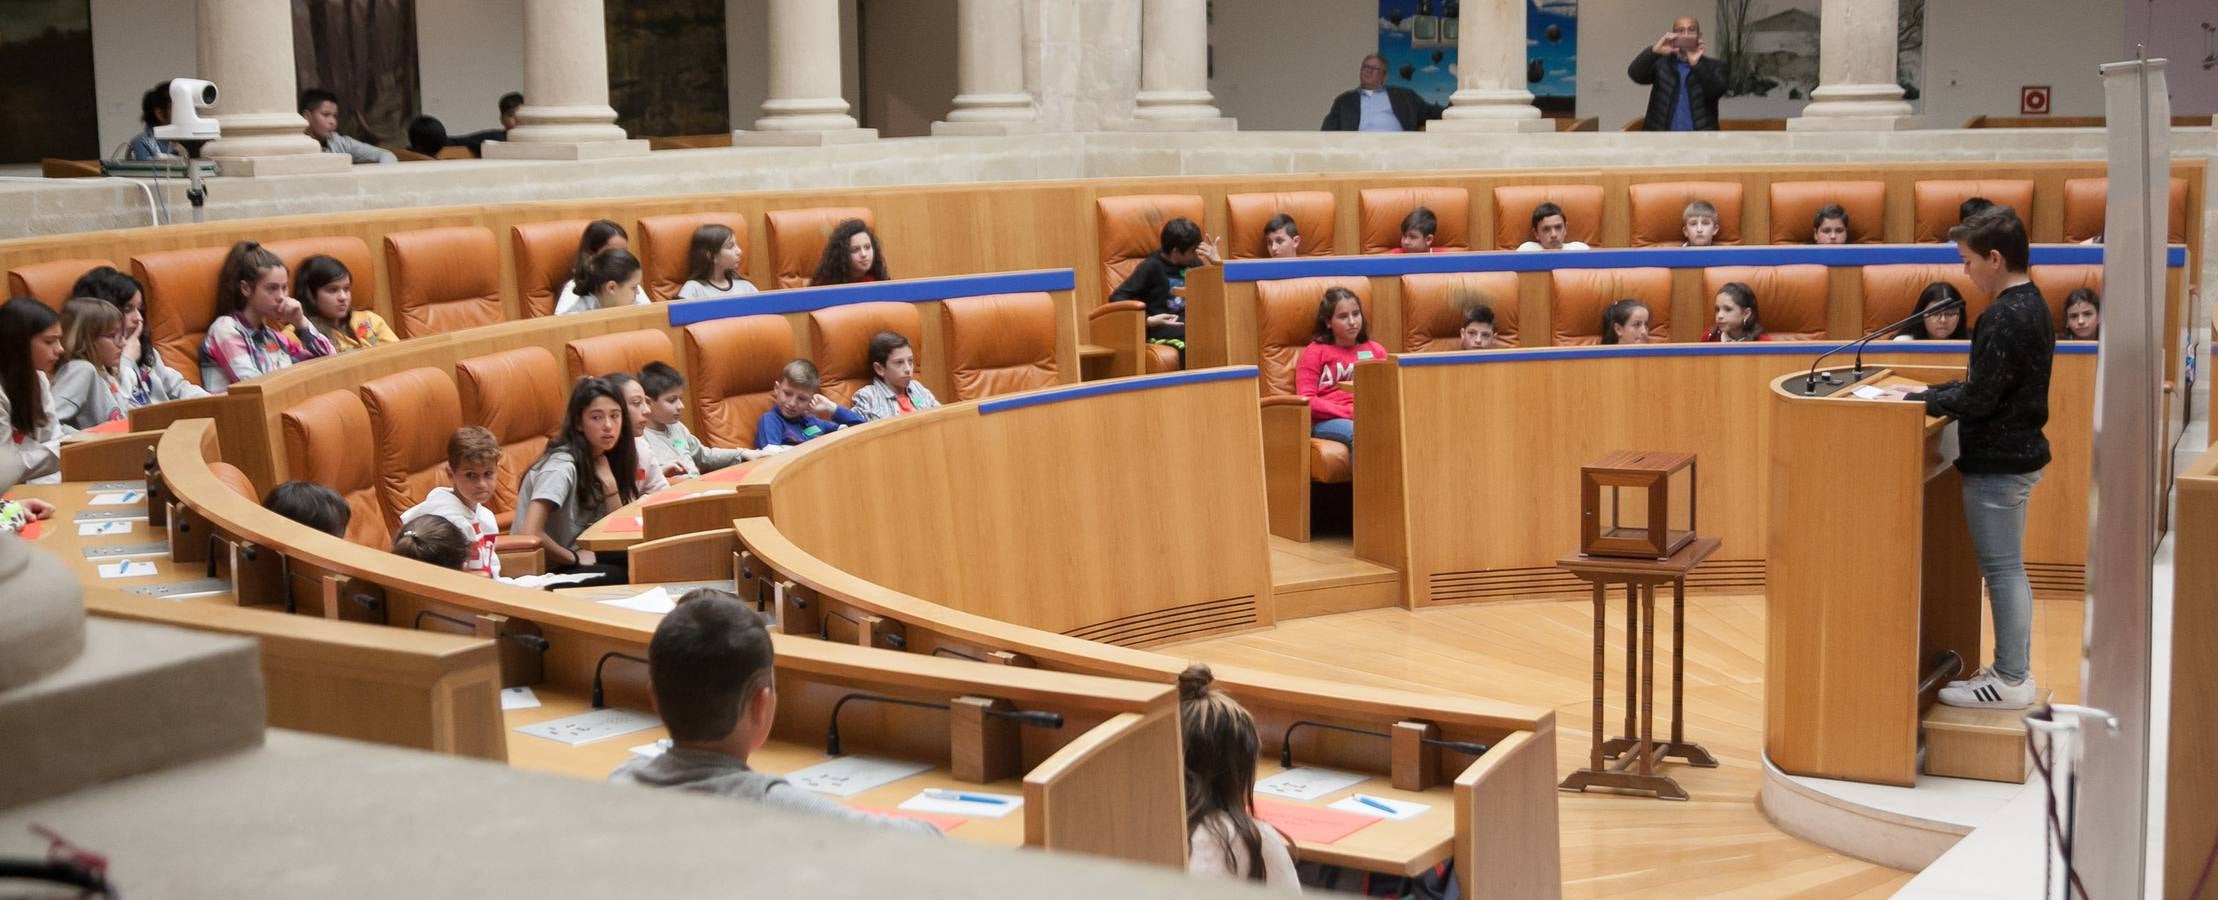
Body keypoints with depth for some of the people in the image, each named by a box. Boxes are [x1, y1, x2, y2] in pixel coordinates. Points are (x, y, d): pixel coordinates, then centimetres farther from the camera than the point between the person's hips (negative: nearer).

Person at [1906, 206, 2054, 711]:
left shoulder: (2005, 318, -22)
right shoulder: (2033, 305, 9)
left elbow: (1978, 399, -23)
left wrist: (1922, 400, -10)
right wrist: (1946, 394, 7)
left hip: (1997, 462, -10)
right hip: (2020, 449, 10)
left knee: (2002, 569, -2)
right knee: (2009, 568, 17)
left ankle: (2011, 682, 6)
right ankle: (2014, 668, 26)